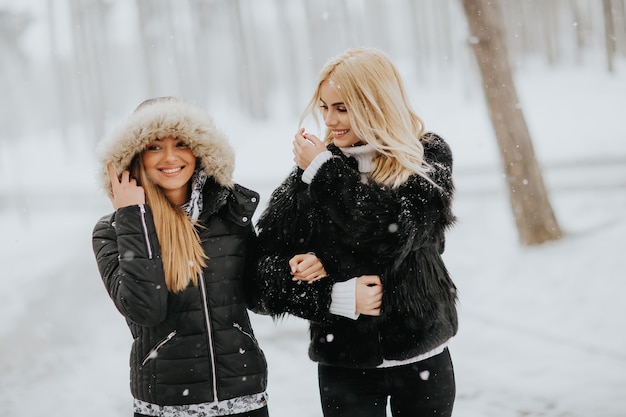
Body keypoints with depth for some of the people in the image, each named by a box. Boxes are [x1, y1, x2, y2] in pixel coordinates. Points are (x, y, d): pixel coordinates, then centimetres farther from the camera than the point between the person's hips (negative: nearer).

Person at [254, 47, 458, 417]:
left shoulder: (428, 157, -4)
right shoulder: (311, 170, 0)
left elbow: (392, 232, -21)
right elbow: (268, 267, -3)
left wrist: (324, 170, -14)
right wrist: (335, 296, -17)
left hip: (423, 360, 0)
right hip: (345, 364, 1)